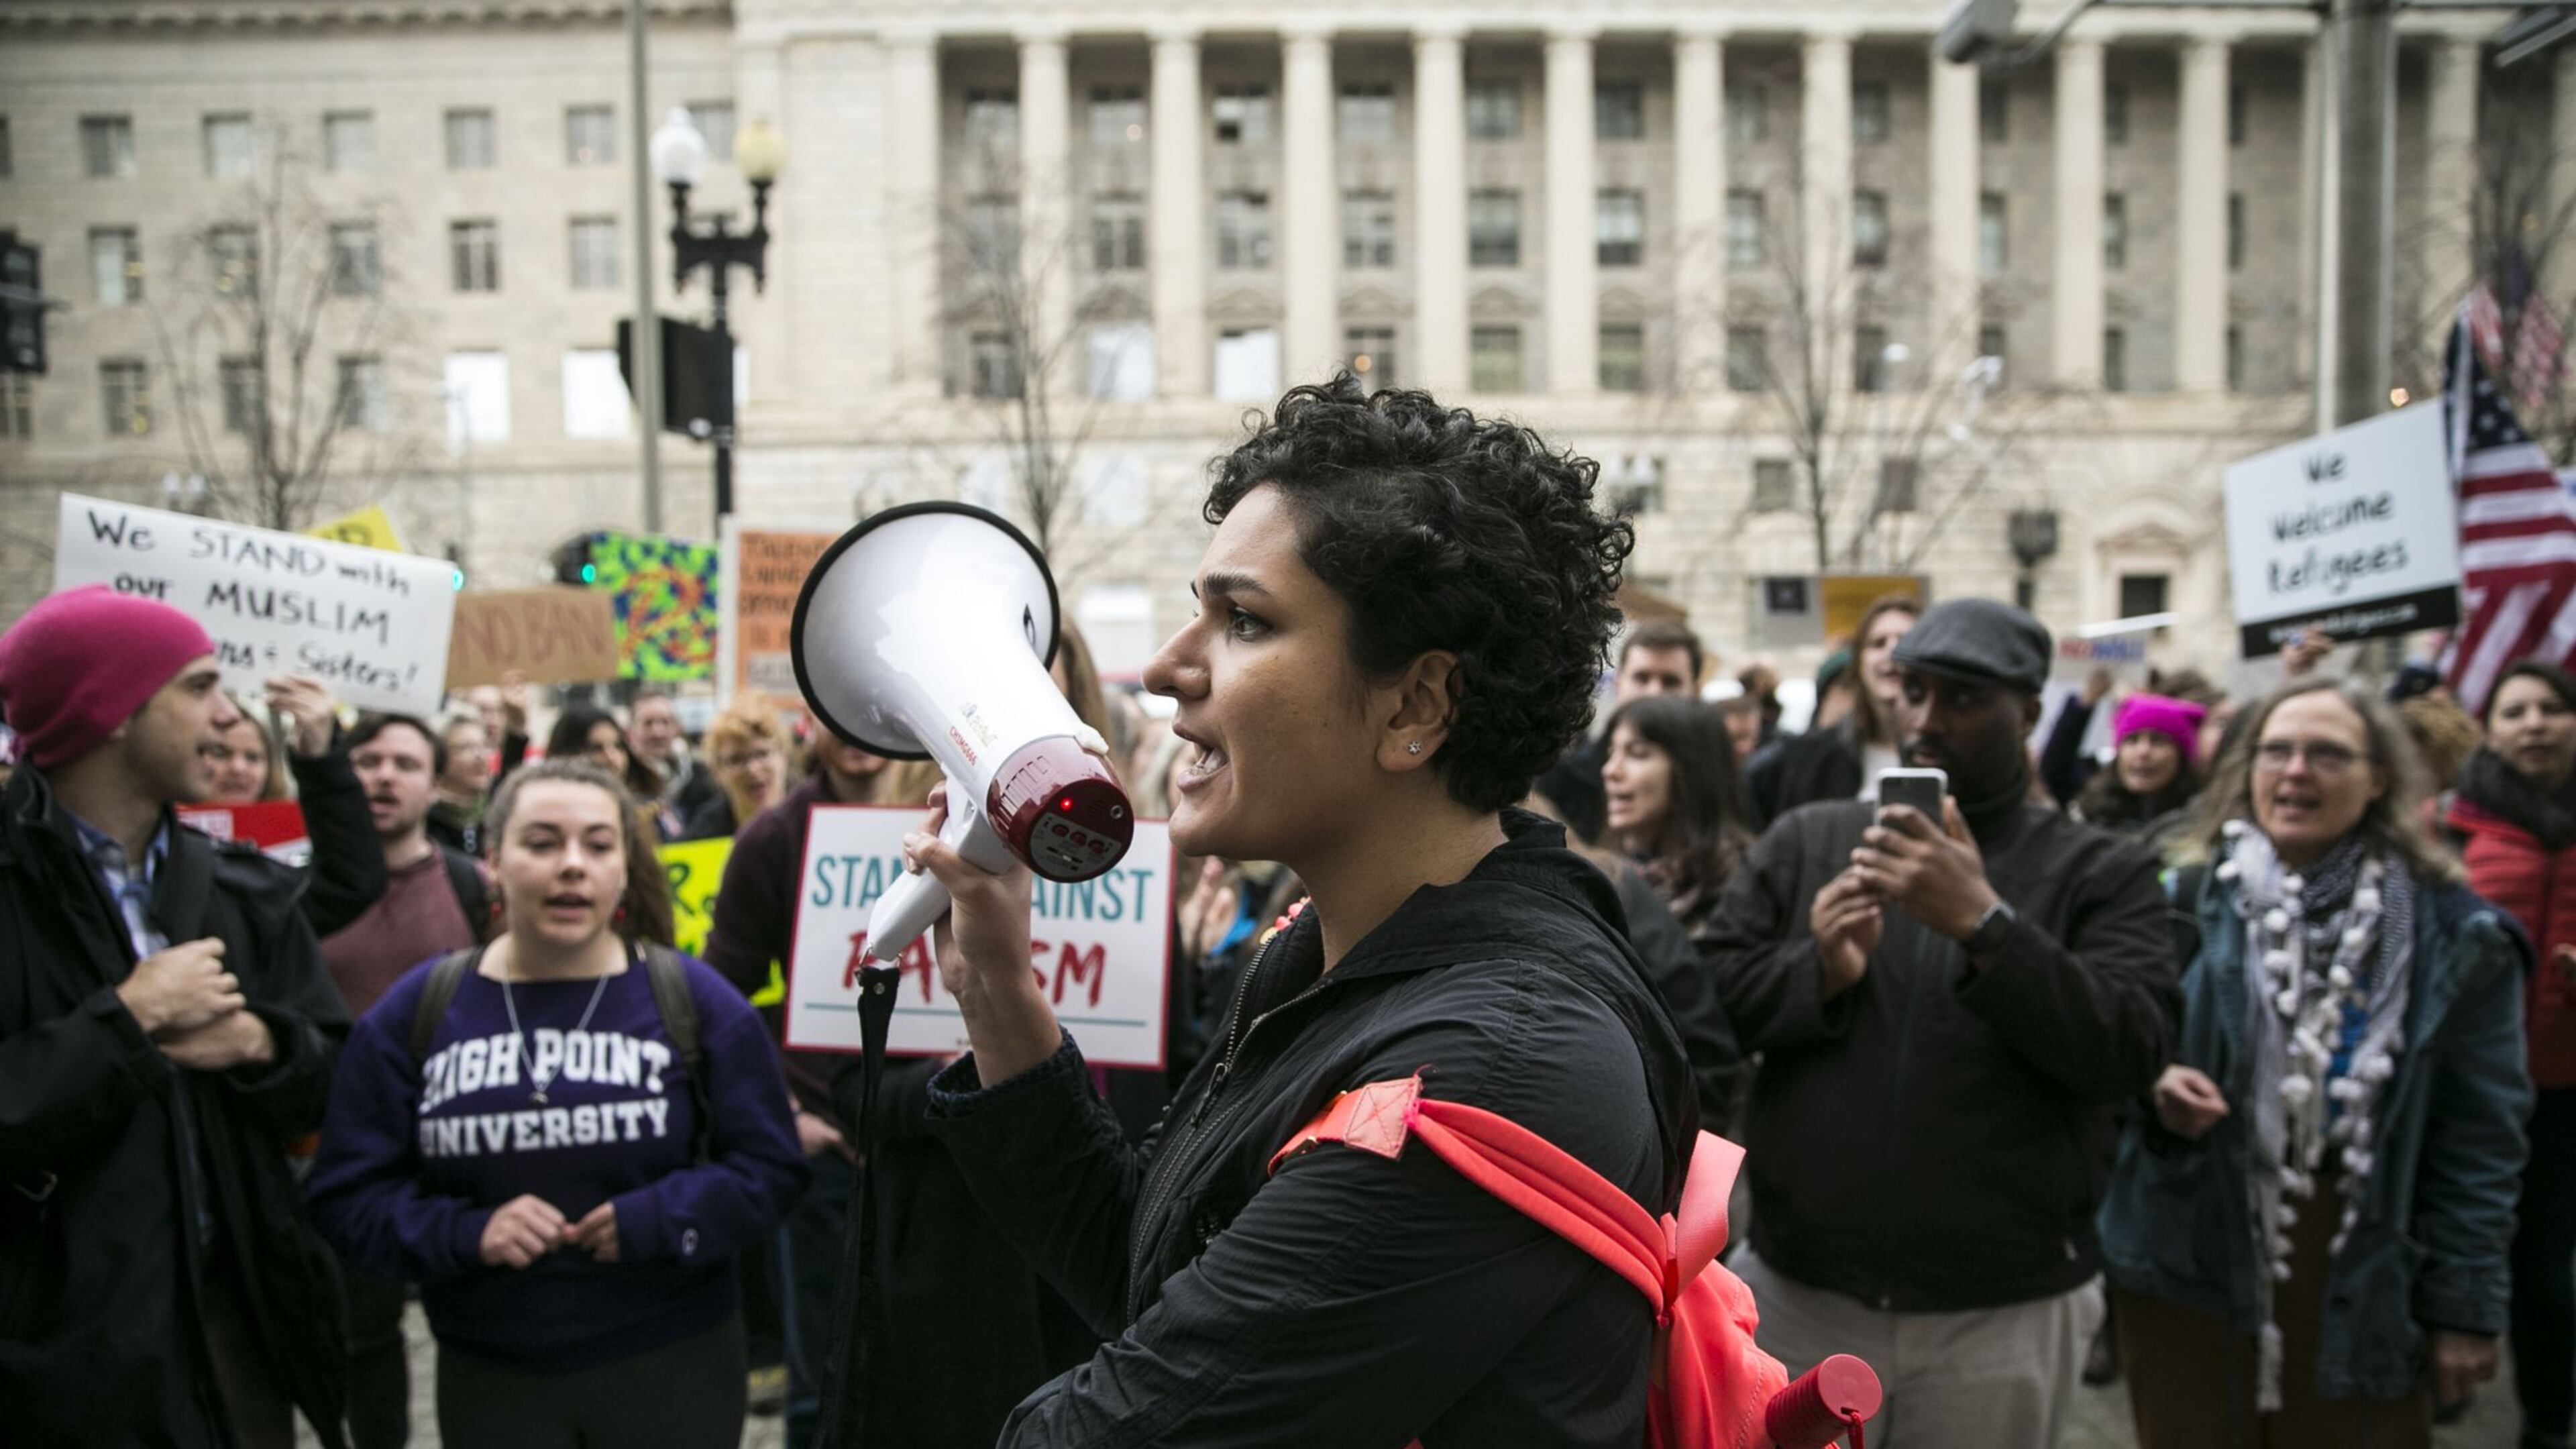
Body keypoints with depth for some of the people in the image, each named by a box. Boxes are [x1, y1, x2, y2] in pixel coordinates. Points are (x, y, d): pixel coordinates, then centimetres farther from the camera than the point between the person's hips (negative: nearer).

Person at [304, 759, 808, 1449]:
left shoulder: (697, 1002, -3)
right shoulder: (414, 1012, 0)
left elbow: (769, 1167, -3)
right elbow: (346, 1192, 1)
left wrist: (656, 1222, -18)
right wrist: (462, 1234, -16)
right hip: (489, 1378, 1)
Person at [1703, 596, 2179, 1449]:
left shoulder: (2099, 873, 1)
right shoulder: (1804, 842, 5)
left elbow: (2129, 1055, -12)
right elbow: (1705, 1005, 1)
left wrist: (1984, 923, -22)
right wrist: (1817, 972, -17)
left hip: (2003, 1314, -1)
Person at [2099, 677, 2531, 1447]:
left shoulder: (2451, 933, -2)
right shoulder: (2189, 896, -2)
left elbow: (2480, 1137, -2)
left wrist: (2467, 1305, -4)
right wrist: (2152, 1084, -16)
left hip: (2364, 1280, 0)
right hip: (2190, 1258, 1)